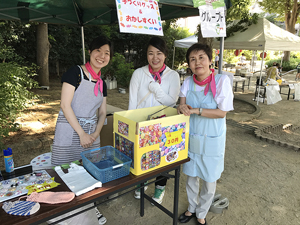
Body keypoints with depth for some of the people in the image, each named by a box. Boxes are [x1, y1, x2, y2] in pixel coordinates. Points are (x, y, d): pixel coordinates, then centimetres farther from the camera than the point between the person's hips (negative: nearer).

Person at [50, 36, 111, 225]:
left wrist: (96, 134, -4)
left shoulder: (102, 84, 11)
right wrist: (82, 133, -15)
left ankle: (89, 207, 34)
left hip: (91, 134, 6)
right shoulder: (75, 73, -9)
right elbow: (65, 105, -14)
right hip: (70, 132, -5)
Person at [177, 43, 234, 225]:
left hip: (212, 140, -3)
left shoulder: (222, 80, -16)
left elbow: (222, 113, -17)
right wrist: (182, 108, -21)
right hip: (191, 137, 3)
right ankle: (191, 208, 44)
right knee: (191, 176, 18)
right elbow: (182, 106, 2)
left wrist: (197, 110, -27)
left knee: (209, 180, 12)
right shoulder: (188, 82, -3)